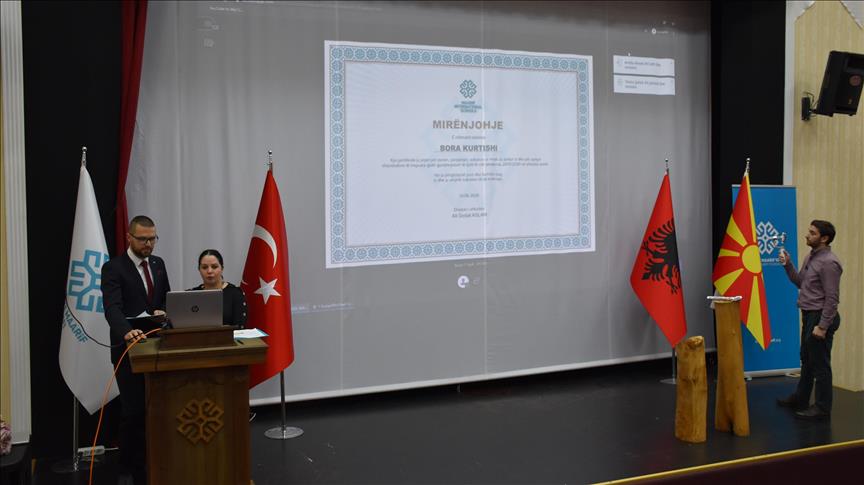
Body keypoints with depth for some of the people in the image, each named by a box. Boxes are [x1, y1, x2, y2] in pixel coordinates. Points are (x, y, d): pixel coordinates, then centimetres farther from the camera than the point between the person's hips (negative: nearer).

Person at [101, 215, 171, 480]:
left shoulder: (158, 264, 9)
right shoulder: (113, 268, -11)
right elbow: (112, 308, -24)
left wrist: (164, 311, -6)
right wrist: (127, 331, -43)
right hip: (128, 347, -5)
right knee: (133, 408, -1)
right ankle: (132, 465, 15)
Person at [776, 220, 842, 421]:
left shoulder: (828, 262, -19)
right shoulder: (810, 257, 10)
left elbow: (832, 298, -21)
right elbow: (801, 282, 17)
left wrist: (822, 326, -22)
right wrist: (787, 265, 3)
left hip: (820, 317, -10)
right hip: (808, 315, 10)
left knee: (820, 364, -1)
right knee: (807, 359, 20)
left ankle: (822, 408, 8)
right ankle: (800, 398, 33)